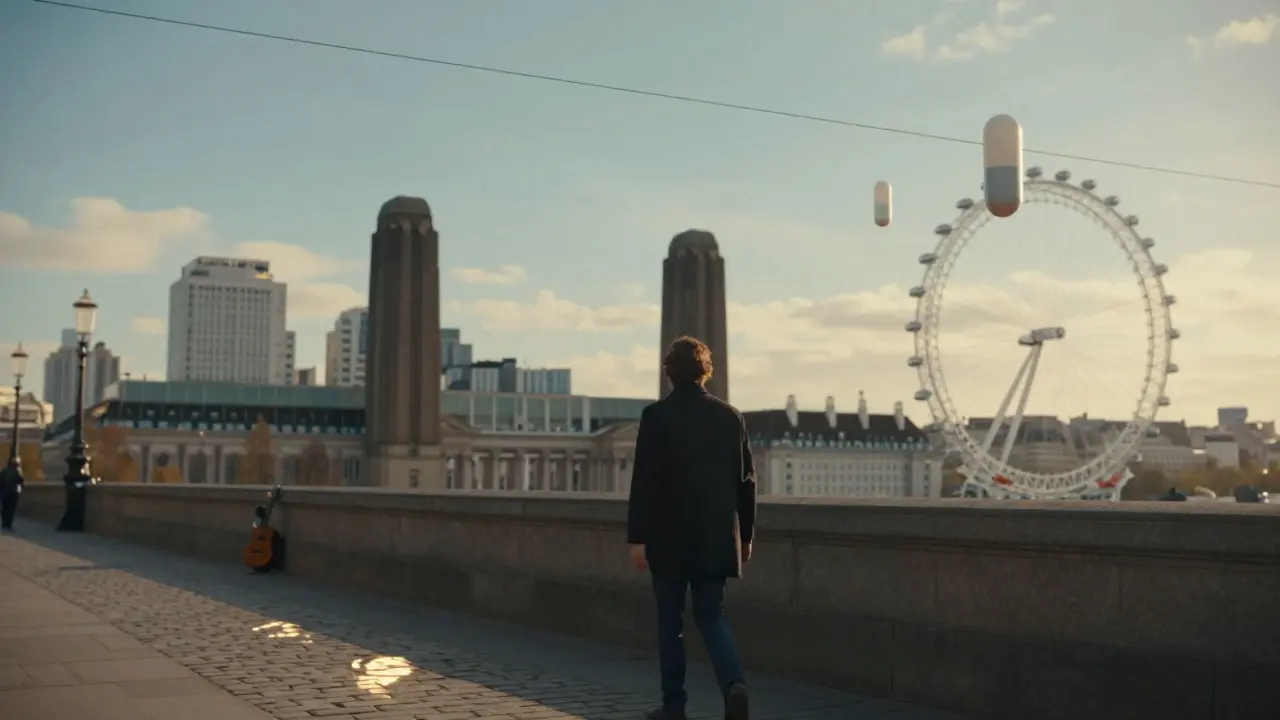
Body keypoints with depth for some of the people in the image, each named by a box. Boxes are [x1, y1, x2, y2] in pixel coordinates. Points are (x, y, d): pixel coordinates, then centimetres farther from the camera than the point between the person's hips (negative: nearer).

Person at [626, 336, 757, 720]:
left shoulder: (656, 415, -8)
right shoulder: (730, 416, 4)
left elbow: (644, 481, -11)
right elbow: (746, 481, 7)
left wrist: (637, 538, -7)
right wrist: (745, 535, 16)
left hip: (669, 536, -3)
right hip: (716, 537, 3)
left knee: (670, 619, 10)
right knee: (712, 615, 11)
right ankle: (734, 683, -12)